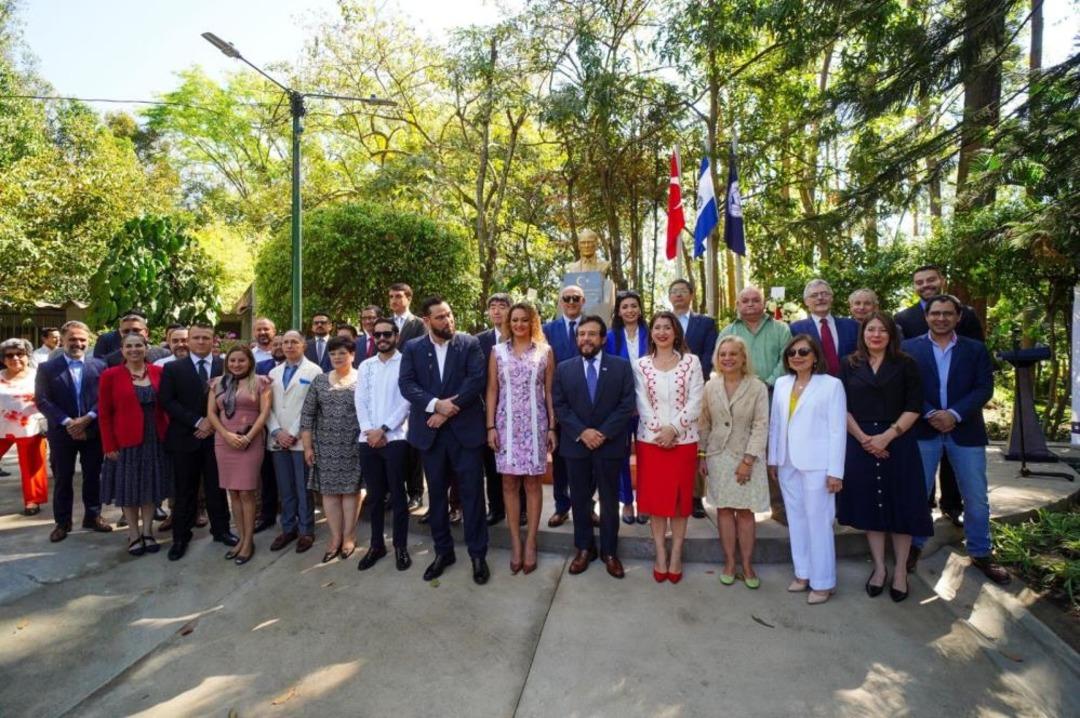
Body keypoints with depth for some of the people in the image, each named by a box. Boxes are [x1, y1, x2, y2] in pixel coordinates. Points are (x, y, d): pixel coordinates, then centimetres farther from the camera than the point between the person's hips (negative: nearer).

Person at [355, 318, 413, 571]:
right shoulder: (365, 366, 13)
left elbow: (406, 401, -8)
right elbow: (360, 400, 6)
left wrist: (383, 430, -12)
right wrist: (369, 431, -7)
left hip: (395, 438, -4)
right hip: (368, 439, 4)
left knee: (397, 493, 3)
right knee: (374, 494, 12)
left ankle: (401, 545, 14)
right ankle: (376, 544, 24)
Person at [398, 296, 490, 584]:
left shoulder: (470, 344, 1)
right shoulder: (412, 348, 6)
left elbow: (477, 379, -10)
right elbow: (406, 384, -5)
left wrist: (449, 409, -15)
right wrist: (436, 405, -18)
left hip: (465, 428, -2)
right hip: (430, 430, 2)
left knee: (472, 492, 3)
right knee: (436, 493, 13)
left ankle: (478, 554, 16)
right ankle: (442, 551, 28)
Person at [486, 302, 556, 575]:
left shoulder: (545, 351, 3)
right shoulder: (497, 351, 5)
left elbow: (550, 391, 4)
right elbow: (492, 390, 5)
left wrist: (552, 427, 0)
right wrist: (491, 426, -2)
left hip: (535, 423, -1)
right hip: (506, 423, 1)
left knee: (532, 482, 4)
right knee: (509, 482, 4)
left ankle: (530, 542, 15)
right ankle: (516, 542, 15)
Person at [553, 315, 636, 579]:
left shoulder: (621, 366, 0)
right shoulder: (564, 369, 4)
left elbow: (627, 405, -6)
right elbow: (559, 406, -1)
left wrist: (603, 433, -14)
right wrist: (581, 432, -13)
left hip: (610, 444, -1)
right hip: (575, 444, 1)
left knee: (610, 500, 10)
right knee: (580, 499, 11)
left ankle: (610, 552, 24)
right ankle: (583, 548, 27)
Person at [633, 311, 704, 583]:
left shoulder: (691, 361, 0)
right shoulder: (641, 365, 3)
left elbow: (695, 402, -6)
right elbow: (643, 404, -2)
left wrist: (673, 429, -15)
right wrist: (659, 431, -13)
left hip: (683, 439, -1)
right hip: (650, 439, 1)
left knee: (680, 497, 7)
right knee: (654, 496, 7)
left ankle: (676, 555, 19)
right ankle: (660, 554, 19)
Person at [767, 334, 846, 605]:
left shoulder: (831, 384, -6)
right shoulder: (781, 384, 7)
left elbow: (838, 429, -8)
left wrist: (835, 471, -11)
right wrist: (772, 458, 9)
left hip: (816, 464, -5)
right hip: (787, 463, 5)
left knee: (818, 521, 2)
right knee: (796, 519, 12)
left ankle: (823, 582, 14)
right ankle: (803, 573, 25)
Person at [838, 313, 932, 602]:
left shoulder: (906, 365, 2)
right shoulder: (849, 364, 5)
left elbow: (914, 407, -4)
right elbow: (843, 407, 1)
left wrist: (888, 435, -15)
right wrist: (863, 438, -11)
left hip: (898, 443, -1)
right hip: (861, 444, 1)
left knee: (900, 504, 4)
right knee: (869, 503, 8)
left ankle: (900, 570, 20)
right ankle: (879, 567, 22)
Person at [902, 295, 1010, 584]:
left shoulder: (976, 349, 7)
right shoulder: (909, 348, 3)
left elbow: (984, 388, -2)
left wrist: (954, 414, -16)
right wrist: (930, 414, -17)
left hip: (965, 430, 2)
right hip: (923, 430, -1)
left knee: (976, 497, 8)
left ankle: (980, 553, 26)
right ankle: (914, 546, 21)